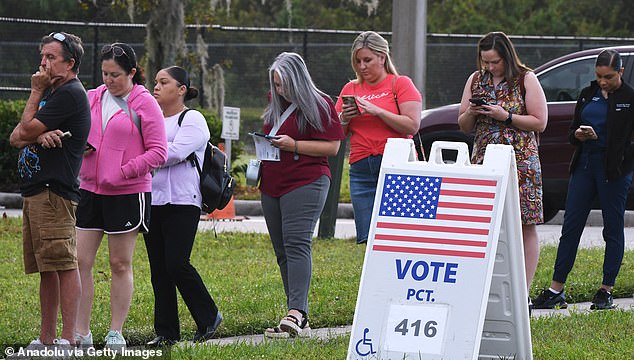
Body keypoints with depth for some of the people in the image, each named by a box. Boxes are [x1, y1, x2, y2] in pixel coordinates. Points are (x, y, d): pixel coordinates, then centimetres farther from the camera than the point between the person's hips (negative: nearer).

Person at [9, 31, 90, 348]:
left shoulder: (70, 93, -9)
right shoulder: (51, 93, 23)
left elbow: (26, 130, -11)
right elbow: (16, 138, 14)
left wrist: (36, 93, 1)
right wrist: (39, 136, -7)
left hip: (54, 191, -10)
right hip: (34, 191, 10)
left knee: (63, 264, -12)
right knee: (47, 269, 11)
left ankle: (68, 339, -15)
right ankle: (46, 338, 14)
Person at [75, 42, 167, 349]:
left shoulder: (145, 104, -5)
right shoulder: (92, 98, 8)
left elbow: (158, 152, -8)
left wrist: (121, 173, -15)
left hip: (127, 193, -4)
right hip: (89, 189, 4)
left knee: (120, 264, 4)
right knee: (79, 262, -1)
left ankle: (116, 332, 11)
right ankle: (80, 332, 4)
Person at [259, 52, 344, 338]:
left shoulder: (319, 105, -3)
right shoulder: (275, 104, 19)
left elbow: (332, 146, -8)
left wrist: (294, 145, -15)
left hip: (306, 183, -8)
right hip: (272, 185, 8)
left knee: (296, 245, -20)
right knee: (282, 252, 5)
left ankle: (295, 314, -29)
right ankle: (300, 321, 6)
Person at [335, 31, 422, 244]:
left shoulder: (400, 84, 5)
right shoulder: (350, 89, 18)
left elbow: (412, 126, -7)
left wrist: (377, 111, -12)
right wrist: (344, 119, -2)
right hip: (361, 169, 4)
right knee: (368, 239, -4)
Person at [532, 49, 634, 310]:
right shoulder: (588, 95, 12)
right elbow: (572, 130, 17)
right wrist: (577, 134, -6)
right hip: (585, 164, 5)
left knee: (613, 229, 2)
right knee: (570, 227, 2)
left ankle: (606, 291, 10)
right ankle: (556, 291, 4)